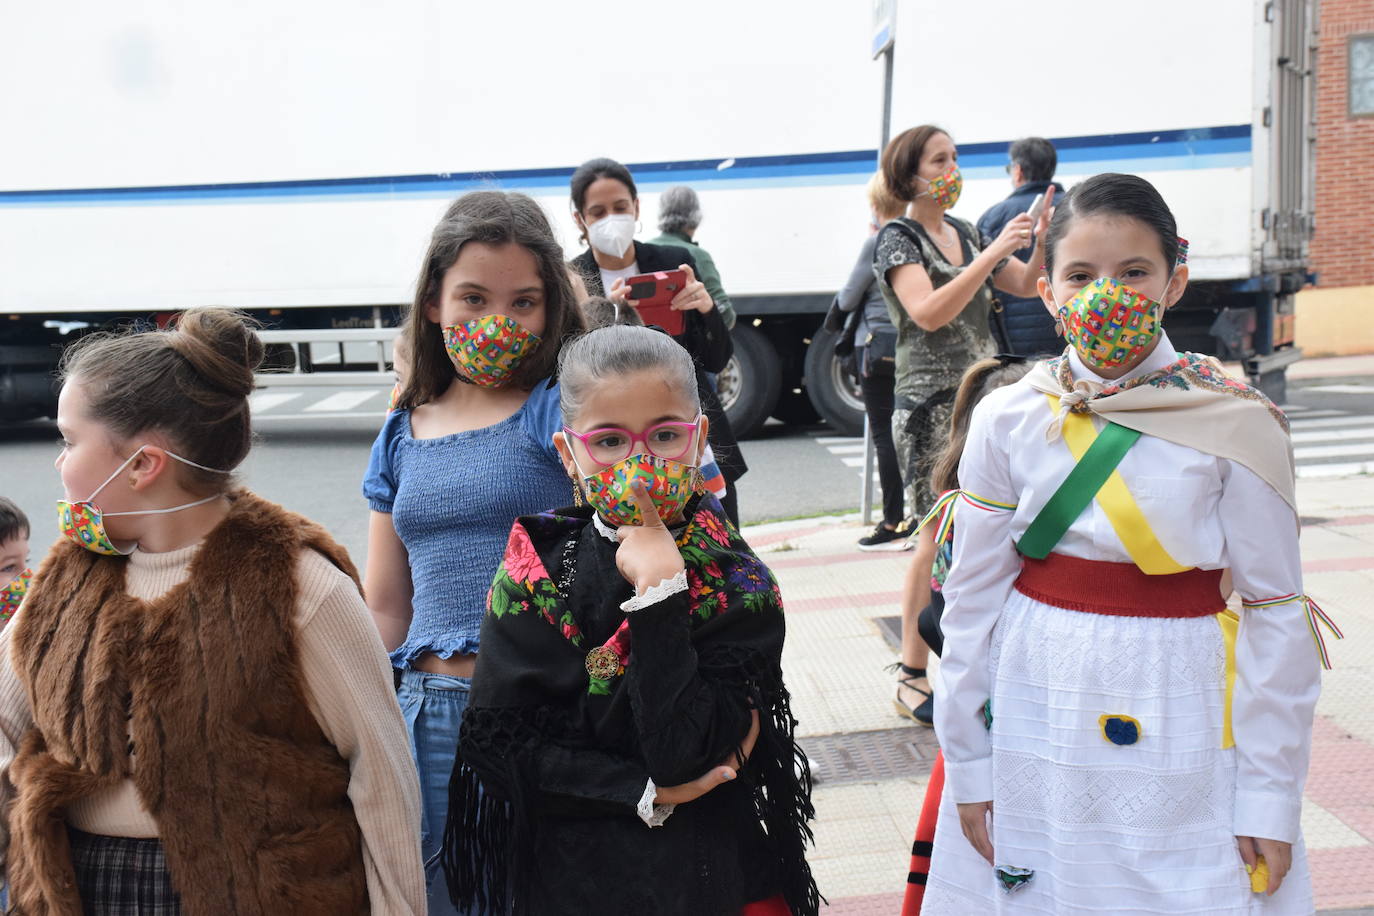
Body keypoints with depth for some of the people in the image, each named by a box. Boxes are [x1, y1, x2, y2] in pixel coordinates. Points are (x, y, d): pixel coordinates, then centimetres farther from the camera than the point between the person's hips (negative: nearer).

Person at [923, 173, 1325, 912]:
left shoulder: (1236, 426, -6)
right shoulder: (1008, 421, -2)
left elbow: (1275, 612, -4)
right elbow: (972, 599, 2)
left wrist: (1270, 795, -5)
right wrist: (967, 765, 4)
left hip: (1179, 734, -1)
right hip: (1037, 732, 2)